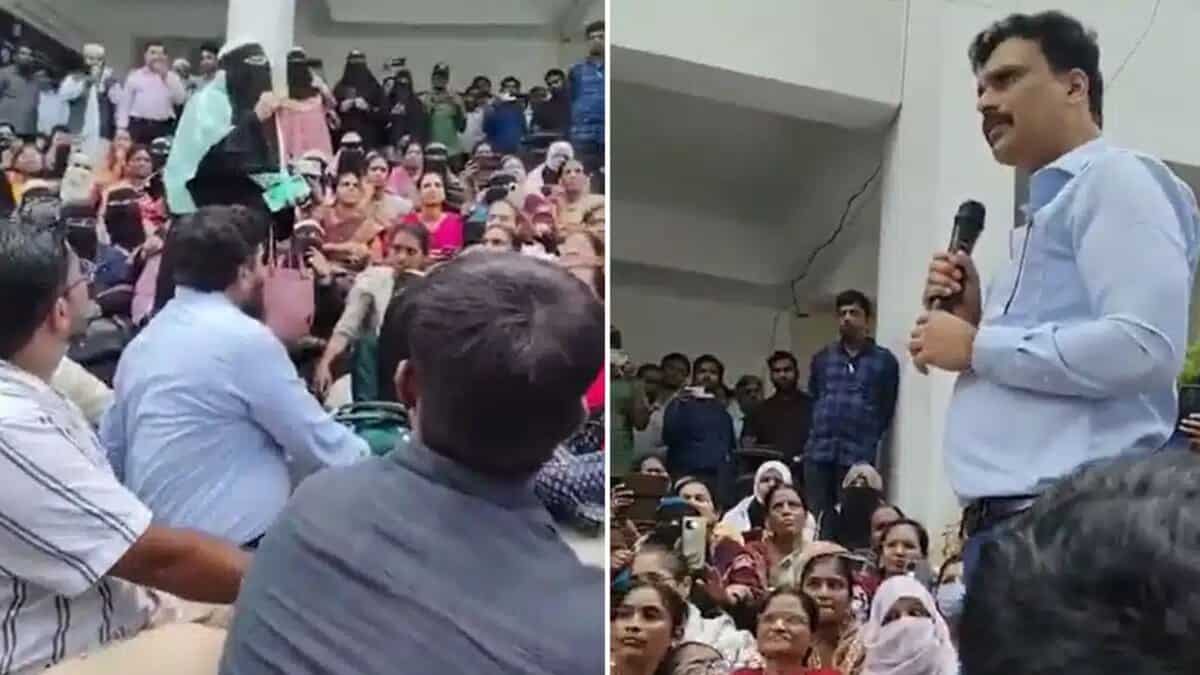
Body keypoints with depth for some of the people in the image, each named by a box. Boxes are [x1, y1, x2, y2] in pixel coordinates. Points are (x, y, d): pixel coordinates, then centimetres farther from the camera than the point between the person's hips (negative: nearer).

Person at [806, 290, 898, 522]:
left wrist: (869, 442, 4)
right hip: (819, 452, 3)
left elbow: (886, 411, 7)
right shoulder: (822, 358, 17)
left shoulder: (885, 361, 6)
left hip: (858, 455, -3)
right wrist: (819, 431, 12)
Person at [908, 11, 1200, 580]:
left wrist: (979, 347, -9)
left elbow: (1145, 346, -17)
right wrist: (974, 319, 10)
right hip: (1006, 516, 9)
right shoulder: (1046, 214, 24)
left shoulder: (1114, 179, -1)